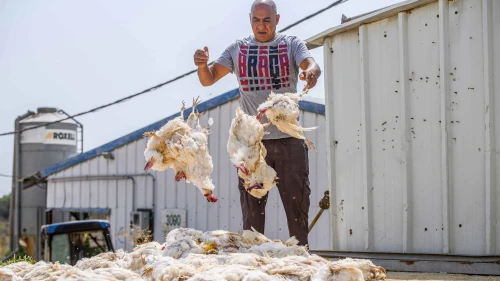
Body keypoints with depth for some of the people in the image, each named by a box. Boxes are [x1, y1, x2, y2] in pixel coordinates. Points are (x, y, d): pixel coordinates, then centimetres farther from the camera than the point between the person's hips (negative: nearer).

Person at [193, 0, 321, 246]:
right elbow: (208, 79, 3)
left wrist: (311, 72, -39)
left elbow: (311, 64, -14)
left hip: (289, 139, -1)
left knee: (297, 204, 3)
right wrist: (202, 65, -21)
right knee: (252, 209, 4)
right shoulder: (238, 49, 8)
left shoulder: (291, 45, 4)